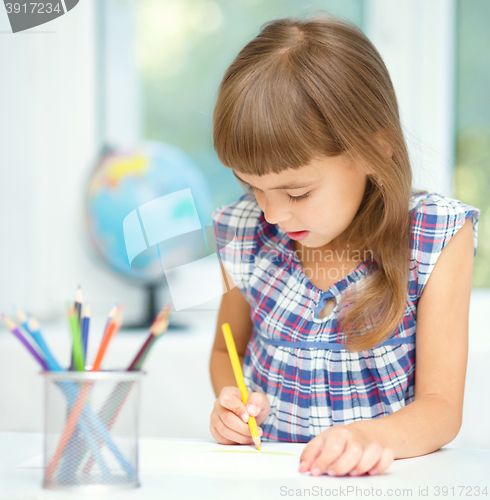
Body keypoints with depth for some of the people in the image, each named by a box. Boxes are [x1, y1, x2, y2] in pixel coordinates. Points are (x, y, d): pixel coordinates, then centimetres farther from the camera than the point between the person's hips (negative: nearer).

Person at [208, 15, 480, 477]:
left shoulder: (436, 237, -8)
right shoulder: (244, 233, 0)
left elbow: (441, 405, -9)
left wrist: (372, 436, -29)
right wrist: (229, 402, -5)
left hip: (381, 476, -2)